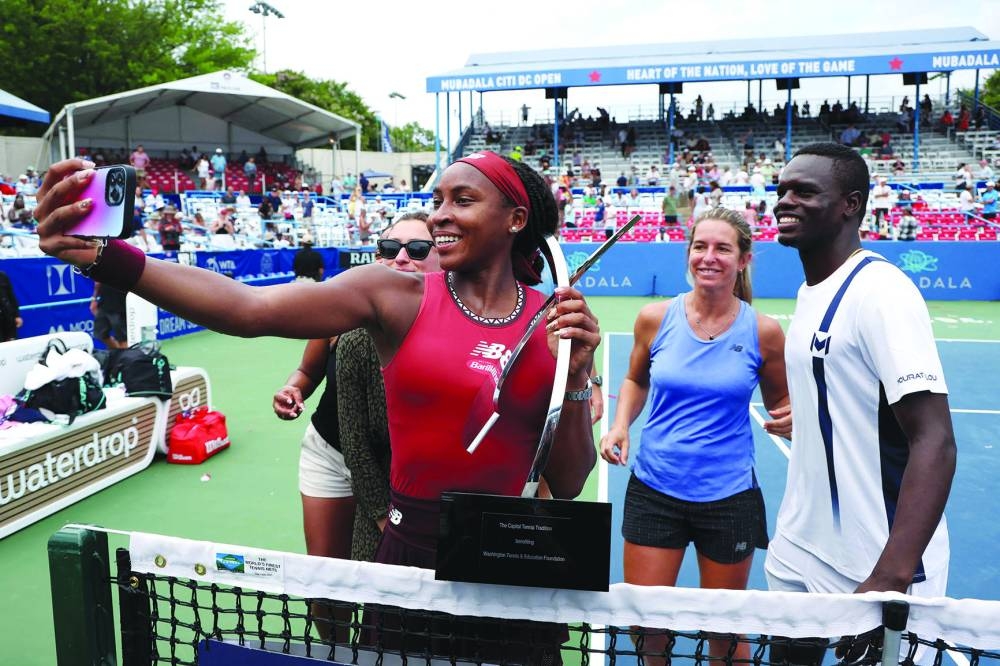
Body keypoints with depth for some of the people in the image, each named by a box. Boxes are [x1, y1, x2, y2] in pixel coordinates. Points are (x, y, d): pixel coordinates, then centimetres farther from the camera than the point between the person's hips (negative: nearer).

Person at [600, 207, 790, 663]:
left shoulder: (763, 331, -6)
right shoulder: (655, 319, -4)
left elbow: (780, 402, 8)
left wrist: (788, 420, -15)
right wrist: (621, 425, -4)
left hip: (729, 497, -1)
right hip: (654, 491, 1)